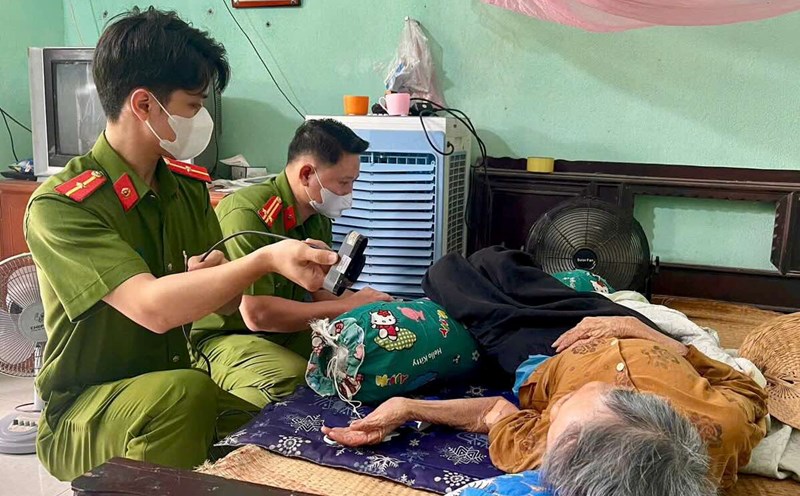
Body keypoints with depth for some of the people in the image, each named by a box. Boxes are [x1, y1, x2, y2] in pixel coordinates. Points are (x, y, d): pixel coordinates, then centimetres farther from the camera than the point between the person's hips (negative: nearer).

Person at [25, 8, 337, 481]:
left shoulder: (189, 185, 3)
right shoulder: (59, 206, -17)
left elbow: (227, 301, 5)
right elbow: (153, 308, -31)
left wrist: (209, 275, -17)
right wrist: (266, 259, -36)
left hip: (174, 387, 5)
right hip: (82, 413, -5)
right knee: (186, 390, -35)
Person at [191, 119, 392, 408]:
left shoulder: (318, 217, 6)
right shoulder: (247, 214, -22)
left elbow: (313, 291, 10)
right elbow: (257, 314, -27)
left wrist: (363, 305, -10)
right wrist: (346, 306, -21)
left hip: (289, 329, 8)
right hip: (227, 337, -7)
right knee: (294, 379, -34)